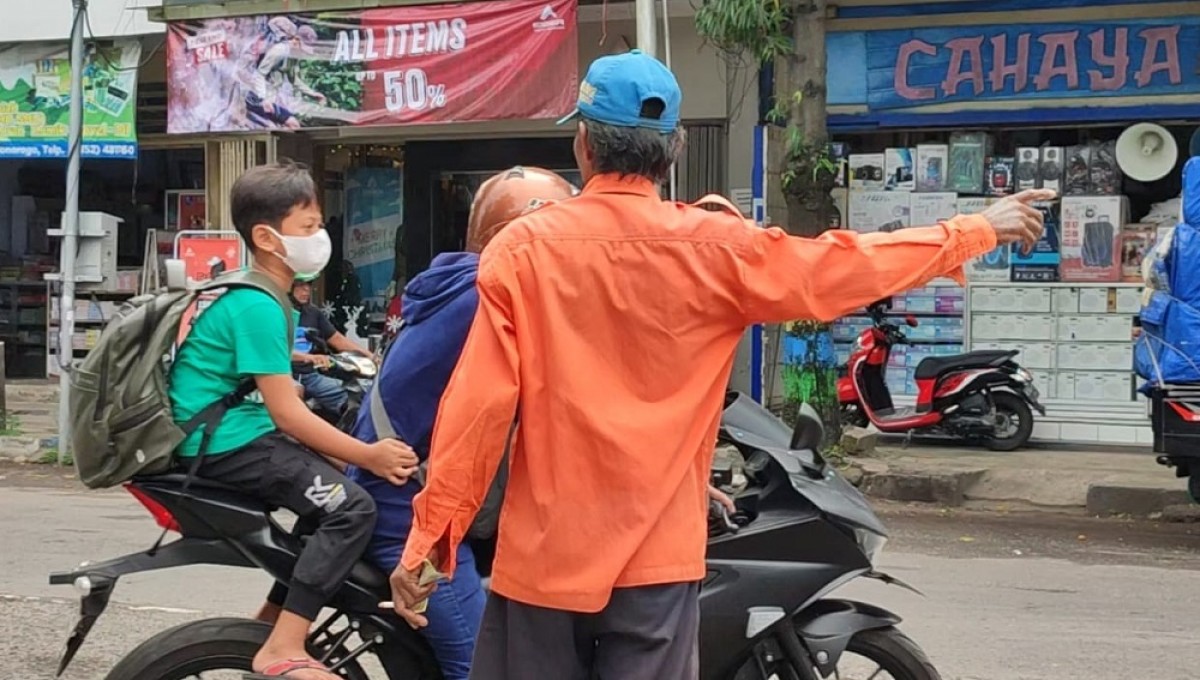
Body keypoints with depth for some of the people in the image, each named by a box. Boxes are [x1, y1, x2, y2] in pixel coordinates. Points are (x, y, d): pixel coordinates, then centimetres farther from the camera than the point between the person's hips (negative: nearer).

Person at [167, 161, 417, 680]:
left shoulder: (249, 295, 14)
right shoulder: (258, 306, -18)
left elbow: (280, 399, 18)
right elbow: (287, 413, -20)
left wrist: (355, 449, 12)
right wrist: (367, 455, -16)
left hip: (226, 430, 11)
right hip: (223, 442, -11)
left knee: (328, 493, 22)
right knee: (352, 506, -19)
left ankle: (272, 621, 30)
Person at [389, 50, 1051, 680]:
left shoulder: (522, 248, -6)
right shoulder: (717, 248, -4)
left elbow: (479, 401, -9)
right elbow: (841, 269, 6)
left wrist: (430, 537, -3)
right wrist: (978, 230, 19)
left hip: (542, 553, 0)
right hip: (655, 555, 1)